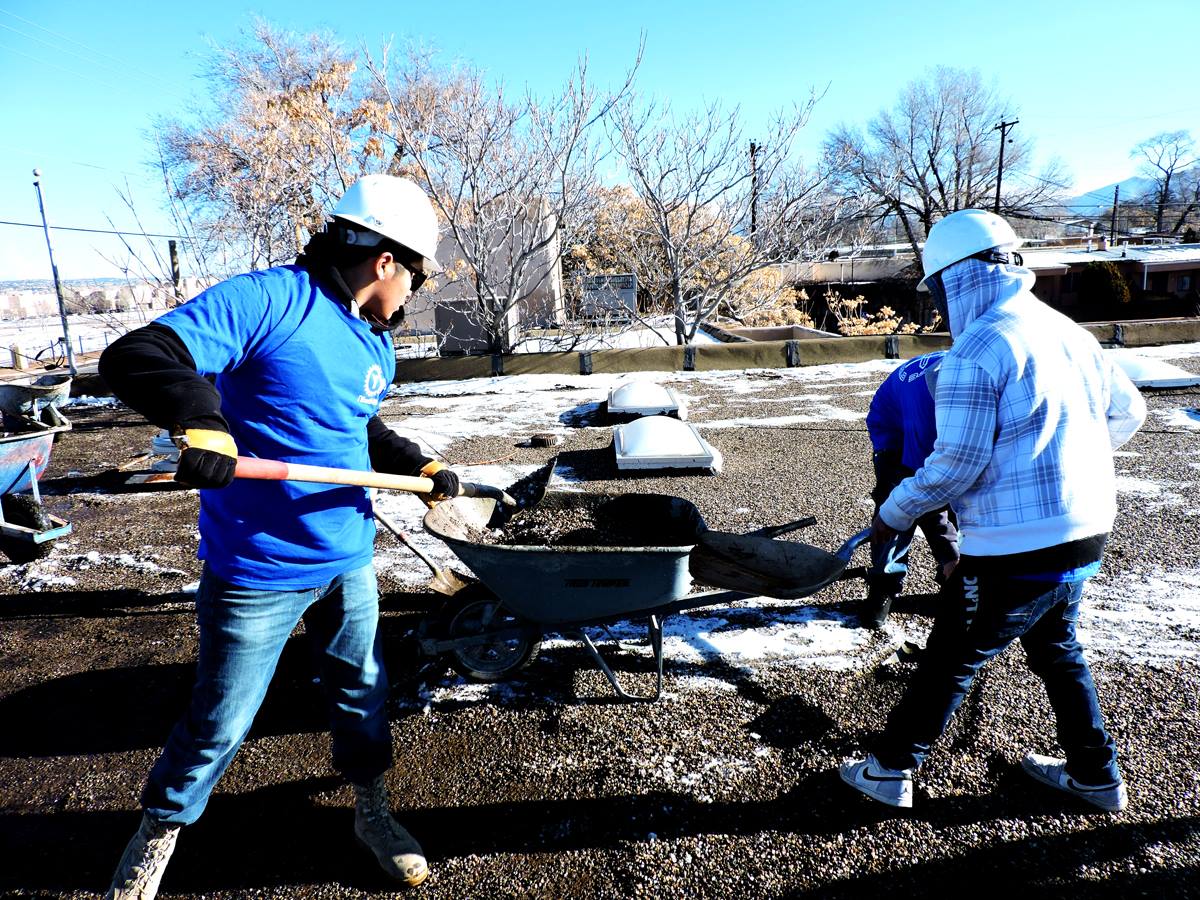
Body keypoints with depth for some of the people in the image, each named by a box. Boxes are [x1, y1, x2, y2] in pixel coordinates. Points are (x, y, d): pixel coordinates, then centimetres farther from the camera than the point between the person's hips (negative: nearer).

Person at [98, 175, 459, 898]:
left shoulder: (377, 343, 7)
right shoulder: (269, 300, -18)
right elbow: (135, 357, -25)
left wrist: (420, 465, 4)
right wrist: (203, 422, -43)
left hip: (350, 559, 7)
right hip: (259, 571, -6)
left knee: (362, 690, 19)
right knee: (220, 723, 11)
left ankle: (373, 812, 43)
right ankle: (160, 830, 42)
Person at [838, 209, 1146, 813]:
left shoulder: (976, 350, -18)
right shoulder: (1066, 331, 8)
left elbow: (955, 464, -20)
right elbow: (1127, 410, 19)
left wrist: (893, 515, -6)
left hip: (1017, 550, -8)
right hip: (1085, 535, 8)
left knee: (950, 660, 6)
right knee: (1056, 650, 26)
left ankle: (890, 771, 21)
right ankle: (1096, 776, 40)